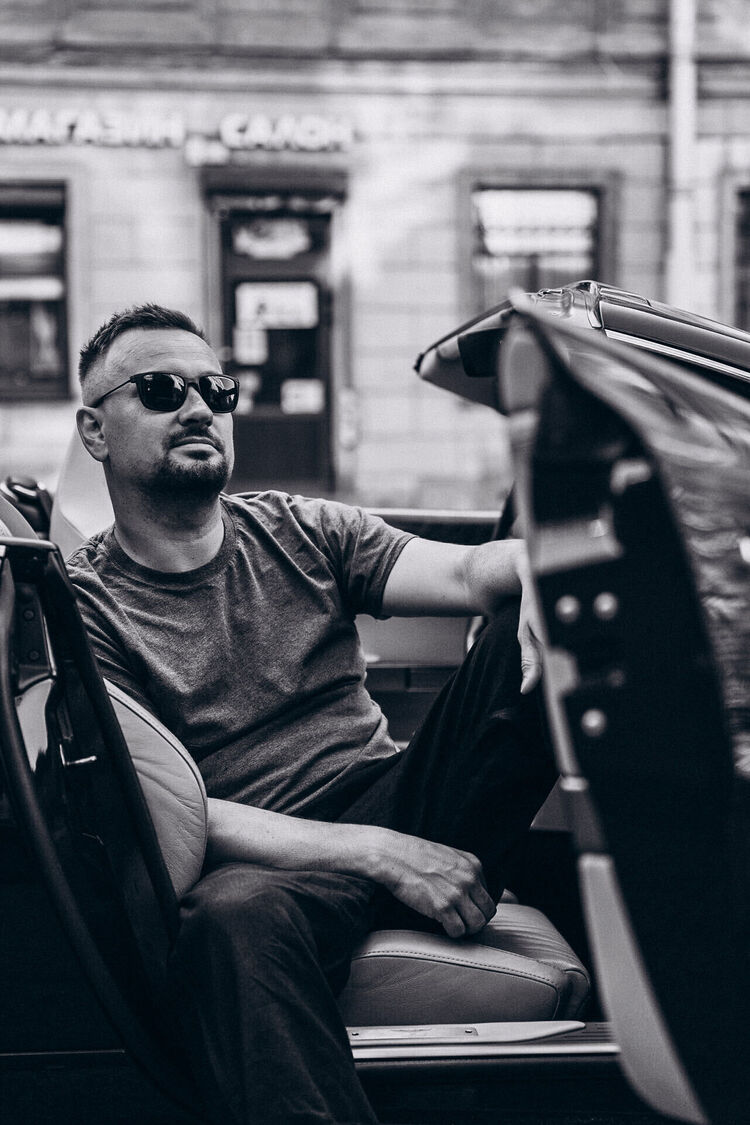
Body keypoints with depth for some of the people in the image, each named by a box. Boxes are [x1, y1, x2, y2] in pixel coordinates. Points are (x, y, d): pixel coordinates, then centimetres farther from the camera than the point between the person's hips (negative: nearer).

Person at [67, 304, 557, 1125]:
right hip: (266, 864, -4)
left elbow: (464, 571, 0)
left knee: (528, 629, -18)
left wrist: (539, 570, -26)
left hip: (403, 806, 4)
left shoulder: (301, 533, 16)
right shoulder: (78, 604, 3)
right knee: (233, 915, -41)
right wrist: (376, 855, -19)